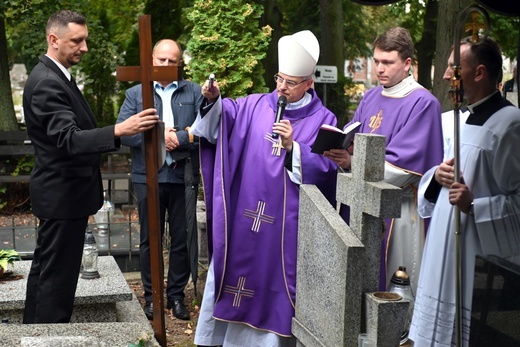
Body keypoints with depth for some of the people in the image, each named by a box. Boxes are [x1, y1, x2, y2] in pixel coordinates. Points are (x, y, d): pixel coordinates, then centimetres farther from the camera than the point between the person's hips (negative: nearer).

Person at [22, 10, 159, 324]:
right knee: (58, 274, -4)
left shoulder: (57, 77, 11)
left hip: (61, 192, 11)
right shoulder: (47, 83, -22)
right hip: (63, 195, -11)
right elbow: (68, 139, -34)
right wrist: (119, 130, -46)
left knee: (45, 268, 18)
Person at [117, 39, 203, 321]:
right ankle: (151, 296, 19)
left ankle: (176, 295, 19)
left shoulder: (194, 92, 9)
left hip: (184, 175, 0)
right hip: (148, 177, 0)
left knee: (182, 239, 7)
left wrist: (177, 138, -15)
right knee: (150, 239, 7)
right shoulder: (135, 94, 9)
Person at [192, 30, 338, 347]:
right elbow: (225, 117, -3)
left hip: (285, 220, -3)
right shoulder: (257, 105, 6)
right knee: (235, 266, 10)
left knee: (275, 274, 5)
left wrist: (293, 147, -22)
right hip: (243, 212, 3)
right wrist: (214, 100, -23)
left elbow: (326, 167, -9)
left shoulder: (323, 120, -2)